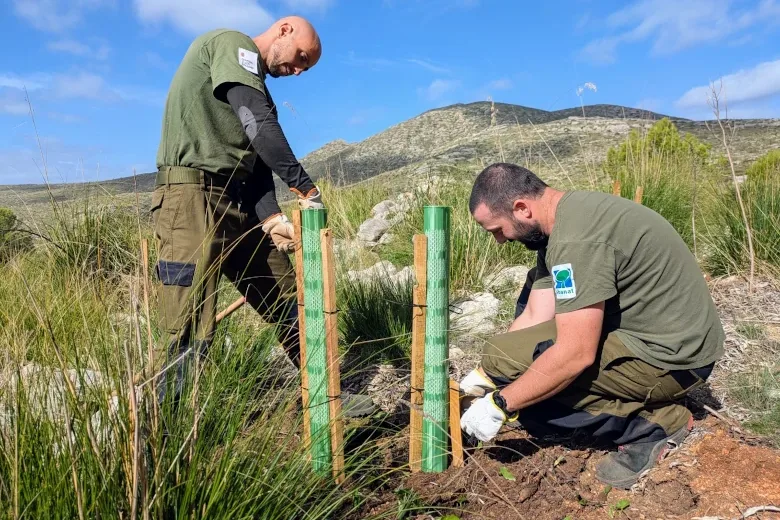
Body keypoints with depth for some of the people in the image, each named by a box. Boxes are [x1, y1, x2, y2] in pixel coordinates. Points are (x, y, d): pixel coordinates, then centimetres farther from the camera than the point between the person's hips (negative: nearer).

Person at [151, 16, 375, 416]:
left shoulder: (253, 80, 24)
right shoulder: (232, 44, 0)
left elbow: (256, 162, 11)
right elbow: (260, 126, -17)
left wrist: (272, 220, -5)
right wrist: (305, 187, -16)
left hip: (237, 203, 9)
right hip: (192, 193, -9)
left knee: (287, 303, 12)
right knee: (192, 334, -12)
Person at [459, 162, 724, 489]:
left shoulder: (576, 237, -26)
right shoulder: (559, 222, 4)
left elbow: (575, 355, -28)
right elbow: (534, 319, 5)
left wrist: (499, 404, -18)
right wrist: (483, 376, 1)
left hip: (671, 356, -10)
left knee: (506, 360, -17)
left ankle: (651, 423, -4)